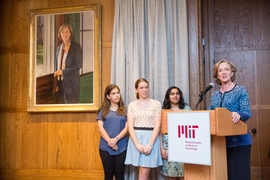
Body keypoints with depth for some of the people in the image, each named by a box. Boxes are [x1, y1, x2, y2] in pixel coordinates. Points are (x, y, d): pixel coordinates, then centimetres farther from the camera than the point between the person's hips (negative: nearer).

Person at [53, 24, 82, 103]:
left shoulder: (76, 46, -5)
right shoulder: (59, 48, 11)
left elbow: (78, 64, -11)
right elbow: (56, 65, 13)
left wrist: (63, 71, -15)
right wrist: (55, 83, 8)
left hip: (72, 83, -5)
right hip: (60, 82, 5)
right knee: (60, 102, 8)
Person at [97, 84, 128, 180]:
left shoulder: (124, 110, 5)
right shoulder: (103, 110, 4)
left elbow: (127, 127, -2)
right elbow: (100, 128, -4)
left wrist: (116, 139, -16)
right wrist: (110, 141, -14)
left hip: (121, 147, 0)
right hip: (105, 147, 0)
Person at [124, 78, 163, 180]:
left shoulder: (156, 104, 1)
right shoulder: (132, 105, 6)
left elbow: (157, 125, -4)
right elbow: (130, 126, 0)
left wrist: (150, 144, -14)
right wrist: (137, 144, -13)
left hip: (151, 138, -2)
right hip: (135, 139, 2)